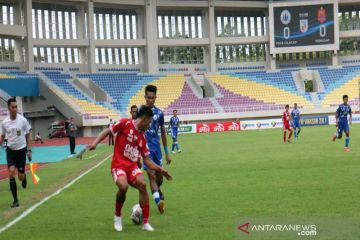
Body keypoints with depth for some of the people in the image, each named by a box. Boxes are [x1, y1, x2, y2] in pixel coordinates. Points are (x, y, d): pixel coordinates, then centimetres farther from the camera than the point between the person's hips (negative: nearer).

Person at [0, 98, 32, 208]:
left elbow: (28, 135, -1)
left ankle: (24, 177, 41)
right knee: (11, 173, -14)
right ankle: (15, 200, -6)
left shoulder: (23, 120, -10)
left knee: (20, 176, 0)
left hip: (21, 150, -1)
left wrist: (29, 150, -5)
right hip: (10, 150, 1)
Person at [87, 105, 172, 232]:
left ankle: (146, 223, -10)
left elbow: (147, 160, 16)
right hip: (118, 165, -5)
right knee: (123, 186, -31)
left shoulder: (142, 137, 11)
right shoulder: (125, 123, -6)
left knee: (142, 184, -21)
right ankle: (117, 216, -1)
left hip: (132, 166, 5)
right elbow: (107, 131, -4)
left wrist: (160, 170, 8)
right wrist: (95, 143, -19)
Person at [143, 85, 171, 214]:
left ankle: (158, 190, 42)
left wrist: (167, 153, 14)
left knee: (159, 176, 11)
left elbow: (163, 133, 13)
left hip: (157, 148, 3)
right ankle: (159, 201, -18)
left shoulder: (159, 113, 6)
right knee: (151, 175, -14)